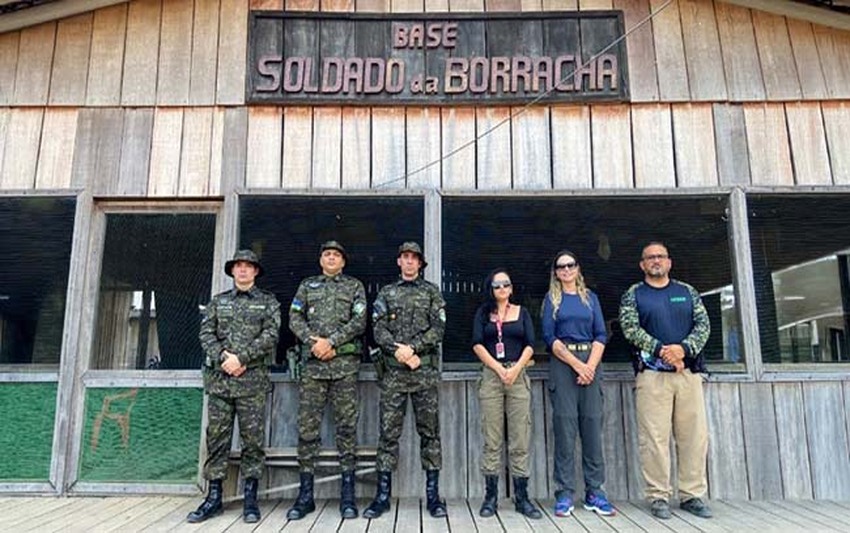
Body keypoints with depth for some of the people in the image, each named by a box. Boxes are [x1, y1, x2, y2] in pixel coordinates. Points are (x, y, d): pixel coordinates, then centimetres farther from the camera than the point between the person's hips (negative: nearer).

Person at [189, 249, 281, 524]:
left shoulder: (268, 301, 9)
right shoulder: (218, 301, 16)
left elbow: (270, 335, -4)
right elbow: (206, 333, 6)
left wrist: (241, 357, -14)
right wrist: (222, 357, -11)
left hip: (253, 378, -2)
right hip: (218, 377, 3)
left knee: (252, 437, 0)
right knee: (216, 436, 5)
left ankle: (250, 498, 8)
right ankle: (214, 496, 14)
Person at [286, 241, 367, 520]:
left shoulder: (355, 286, 12)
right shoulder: (307, 285, 19)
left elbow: (359, 321, -1)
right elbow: (294, 319, 8)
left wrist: (331, 341, -12)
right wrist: (314, 342, -9)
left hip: (345, 362, -2)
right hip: (312, 363, 2)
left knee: (346, 426, -1)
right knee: (307, 426, 0)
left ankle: (348, 495, 5)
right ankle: (305, 494, 9)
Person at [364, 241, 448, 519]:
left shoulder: (431, 291, 10)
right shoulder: (386, 293, 13)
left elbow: (438, 329, -1)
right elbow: (379, 330, 2)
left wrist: (412, 347, -14)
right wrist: (398, 351, -13)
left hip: (425, 371, -1)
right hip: (392, 372, 1)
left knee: (429, 431, 3)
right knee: (389, 432, 2)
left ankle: (433, 494, 11)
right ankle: (383, 495, 9)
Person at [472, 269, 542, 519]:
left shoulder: (522, 312, 13)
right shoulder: (483, 312, 11)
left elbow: (530, 345, 5)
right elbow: (477, 344, 1)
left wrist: (515, 369, -10)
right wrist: (499, 369, -10)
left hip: (518, 375, 1)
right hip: (491, 376, -1)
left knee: (520, 440, -1)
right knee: (491, 440, -1)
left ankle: (521, 497, 6)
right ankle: (490, 496, 6)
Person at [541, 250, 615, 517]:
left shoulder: (590, 297, 14)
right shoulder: (551, 299, 8)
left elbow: (601, 335, 6)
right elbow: (549, 337, -2)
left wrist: (590, 366, -9)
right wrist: (577, 364, -11)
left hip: (591, 364, 2)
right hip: (562, 365, -2)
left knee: (592, 425, 0)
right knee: (565, 427, -4)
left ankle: (594, 492, 7)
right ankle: (564, 493, 1)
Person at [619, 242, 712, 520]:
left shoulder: (687, 292, 16)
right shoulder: (633, 295, 8)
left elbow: (703, 325, 5)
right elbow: (631, 329, -5)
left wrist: (683, 348, -12)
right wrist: (662, 350, -16)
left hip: (689, 371, 3)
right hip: (652, 373, -3)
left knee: (695, 435, 4)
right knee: (654, 437, -3)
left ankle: (692, 495, 16)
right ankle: (658, 497, 6)